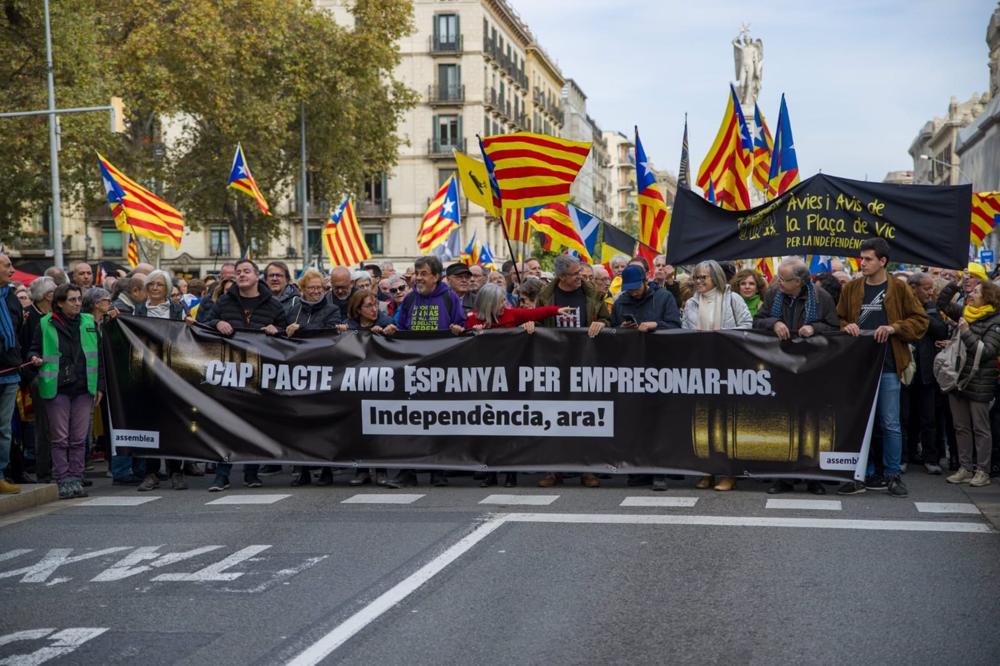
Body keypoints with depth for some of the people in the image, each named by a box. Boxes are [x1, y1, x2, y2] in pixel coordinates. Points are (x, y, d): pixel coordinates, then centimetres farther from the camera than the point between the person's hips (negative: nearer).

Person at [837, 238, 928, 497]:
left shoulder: (898, 289, 1)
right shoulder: (851, 288, 8)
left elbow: (920, 320, 1)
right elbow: (837, 319, 15)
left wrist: (894, 328, -13)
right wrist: (846, 327, -6)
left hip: (887, 366, -3)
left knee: (890, 424, 1)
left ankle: (893, 475, 12)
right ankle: (865, 475, 15)